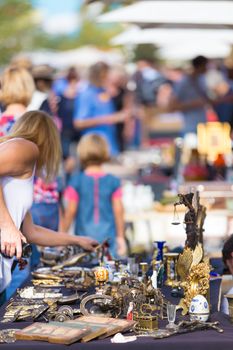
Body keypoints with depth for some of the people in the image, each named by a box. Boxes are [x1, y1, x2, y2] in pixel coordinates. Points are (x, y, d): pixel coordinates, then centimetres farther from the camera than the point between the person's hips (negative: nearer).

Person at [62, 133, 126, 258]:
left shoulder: (76, 181, -4)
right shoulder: (113, 182, -1)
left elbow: (70, 211, -3)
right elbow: (118, 210, 1)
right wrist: (120, 236, 11)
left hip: (84, 237, -1)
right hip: (108, 237, 1)